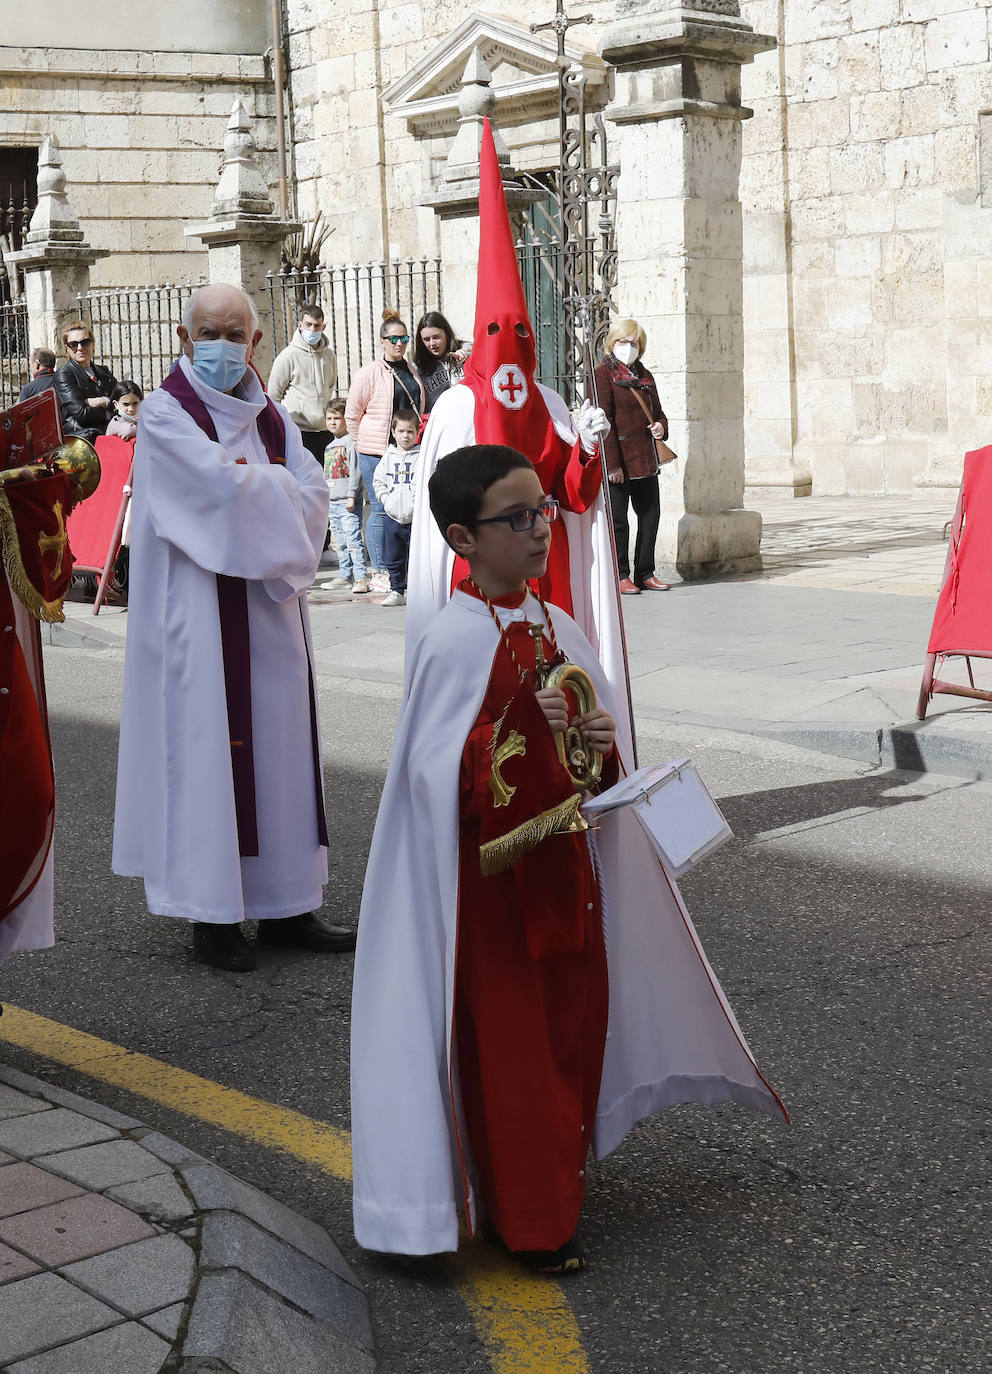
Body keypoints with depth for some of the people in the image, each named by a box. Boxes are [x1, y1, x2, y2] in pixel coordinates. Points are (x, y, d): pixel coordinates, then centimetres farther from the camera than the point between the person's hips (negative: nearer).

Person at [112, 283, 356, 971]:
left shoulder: (269, 415, 14)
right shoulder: (165, 413, -4)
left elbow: (313, 495, 0)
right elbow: (223, 485, -18)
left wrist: (248, 485, -13)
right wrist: (278, 487, -2)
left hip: (270, 607, 6)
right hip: (200, 612, -6)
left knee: (278, 744, 7)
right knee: (208, 748, -5)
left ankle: (282, 906, 14)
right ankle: (213, 913, 2)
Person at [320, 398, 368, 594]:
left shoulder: (350, 441, -5)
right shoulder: (329, 447, 20)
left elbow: (355, 471, -11)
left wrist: (351, 495, -16)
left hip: (348, 502, -8)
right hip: (332, 502, 8)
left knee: (353, 539, -13)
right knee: (339, 543, 11)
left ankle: (361, 578, -14)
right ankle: (344, 577, 17)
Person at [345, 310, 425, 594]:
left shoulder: (413, 372, 14)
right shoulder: (369, 373, -3)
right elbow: (352, 415, -1)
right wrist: (365, 446, 1)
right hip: (376, 453, -5)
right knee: (380, 510, -4)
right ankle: (379, 573, 1)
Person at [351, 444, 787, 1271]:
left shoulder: (558, 627, 6)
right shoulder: (453, 641, -15)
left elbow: (604, 746, 13)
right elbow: (435, 775, -19)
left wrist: (601, 742, -9)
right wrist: (519, 731, -30)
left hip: (564, 857, 7)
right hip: (489, 868, -7)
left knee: (576, 1017, 14)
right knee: (506, 1039, 2)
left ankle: (562, 1171, 32)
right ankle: (527, 1219, 14)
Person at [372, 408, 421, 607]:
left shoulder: (421, 456, -2)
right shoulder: (388, 456, 9)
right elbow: (378, 479, 15)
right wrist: (385, 498, 2)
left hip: (415, 517, -4)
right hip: (392, 516, 4)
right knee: (393, 559, 9)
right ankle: (396, 591, 17)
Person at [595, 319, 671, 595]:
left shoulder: (644, 375, 16)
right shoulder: (604, 373, -6)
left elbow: (657, 411, 26)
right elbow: (604, 421, -13)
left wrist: (661, 426, 1)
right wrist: (612, 463, -19)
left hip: (646, 458, 8)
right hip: (619, 459, -7)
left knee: (651, 514, 10)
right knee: (617, 520, -1)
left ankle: (645, 573, 21)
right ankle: (620, 576, 8)